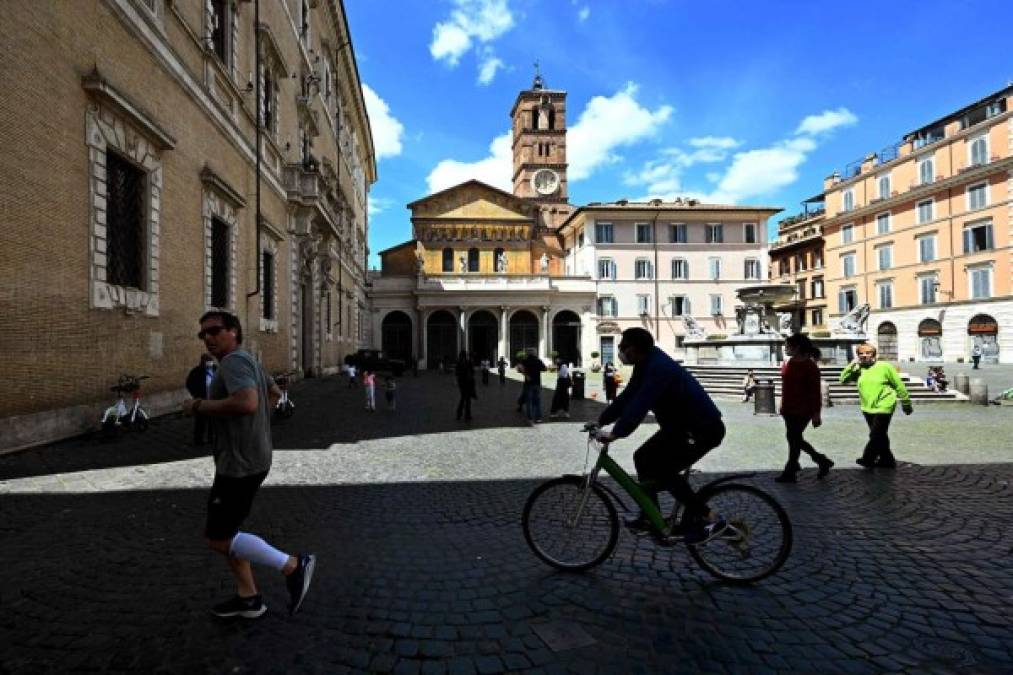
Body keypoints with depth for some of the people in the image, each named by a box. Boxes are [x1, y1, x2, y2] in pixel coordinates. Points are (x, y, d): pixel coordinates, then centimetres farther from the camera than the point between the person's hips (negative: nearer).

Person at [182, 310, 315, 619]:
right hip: (246, 459, 10)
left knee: (218, 538, -2)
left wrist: (199, 406, -23)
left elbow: (247, 402, -35)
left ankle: (293, 566, -1)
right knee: (224, 530, 19)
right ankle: (248, 597, 27)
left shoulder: (234, 361, -17)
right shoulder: (248, 360, 15)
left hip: (240, 463, -10)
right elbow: (275, 393, 30)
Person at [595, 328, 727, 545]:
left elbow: (639, 405, -37)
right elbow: (627, 397, 8)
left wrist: (615, 433, -39)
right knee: (643, 458, 8)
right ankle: (650, 519, 17)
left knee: (663, 470, -17)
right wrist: (600, 421, 5)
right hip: (680, 425, 10)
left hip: (703, 428, -10)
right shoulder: (646, 365, 4)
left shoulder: (659, 368, -26)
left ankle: (709, 519, -4)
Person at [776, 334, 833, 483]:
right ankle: (822, 461, 31)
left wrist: (816, 413, -15)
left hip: (803, 409, -8)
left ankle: (790, 473, 10)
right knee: (794, 438, 14)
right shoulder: (787, 363, 8)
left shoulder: (810, 366, -13)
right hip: (789, 409, 8)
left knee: (794, 439, -1)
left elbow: (816, 391, -13)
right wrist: (783, 406, 17)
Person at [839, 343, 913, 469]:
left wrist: (906, 403, 3)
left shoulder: (884, 366, -8)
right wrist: (852, 365, -13)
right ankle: (887, 460, 29)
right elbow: (843, 380, -6)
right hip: (868, 408, 6)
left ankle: (868, 459, 4)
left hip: (883, 408, -6)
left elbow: (899, 385, -2)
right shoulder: (858, 369, 4)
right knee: (880, 436, 17)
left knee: (876, 435, -8)